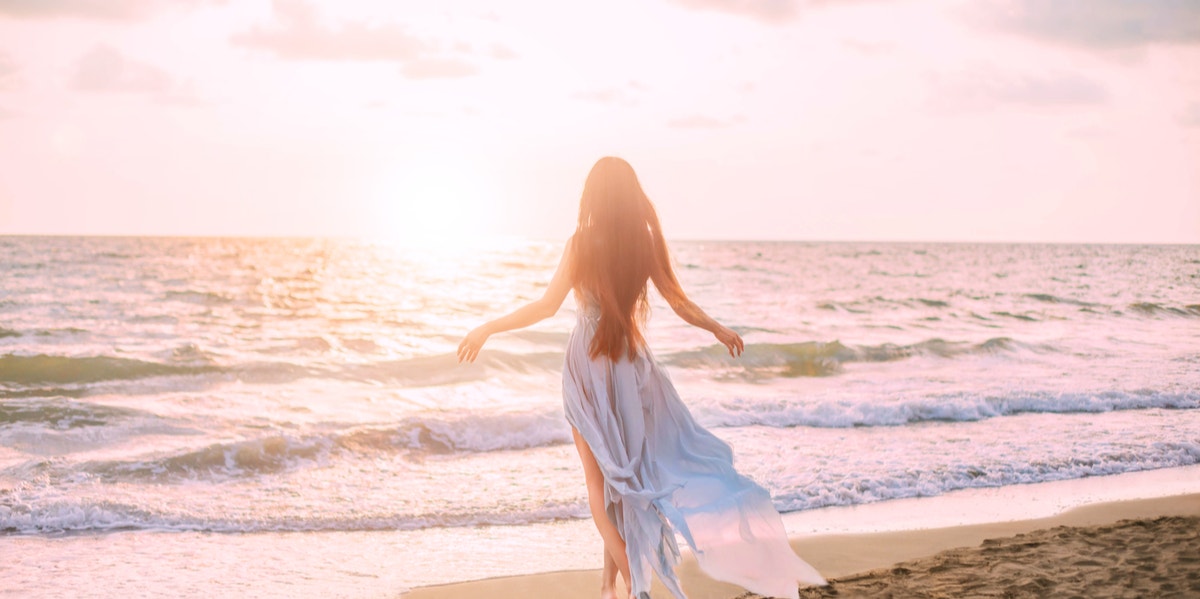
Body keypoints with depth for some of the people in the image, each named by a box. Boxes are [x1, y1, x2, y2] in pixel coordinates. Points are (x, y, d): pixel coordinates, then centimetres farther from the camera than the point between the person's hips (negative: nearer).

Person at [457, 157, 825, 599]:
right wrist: (719, 330, 23)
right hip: (631, 363, 4)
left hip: (587, 364, -3)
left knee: (598, 477, 5)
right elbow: (680, 304, 5)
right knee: (620, 474, 16)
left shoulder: (583, 242, -12)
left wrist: (487, 329, -8)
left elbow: (548, 305, -16)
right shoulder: (644, 243, -2)